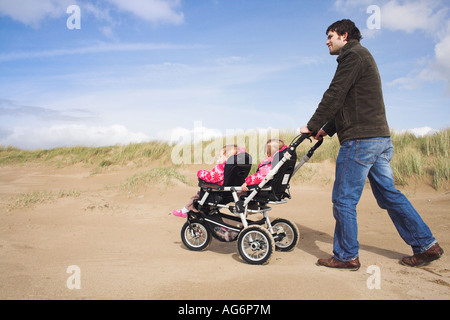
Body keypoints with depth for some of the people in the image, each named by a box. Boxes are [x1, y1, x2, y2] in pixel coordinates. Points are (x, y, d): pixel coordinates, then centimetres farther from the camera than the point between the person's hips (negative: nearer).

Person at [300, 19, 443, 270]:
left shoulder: (353, 55, -5)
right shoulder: (361, 57, 26)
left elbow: (334, 96, -12)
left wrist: (312, 126, -4)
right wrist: (327, 129, 22)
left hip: (361, 139, -10)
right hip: (380, 137, 10)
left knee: (344, 199, -3)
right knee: (389, 194, 13)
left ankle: (347, 256, 7)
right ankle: (427, 245, 18)